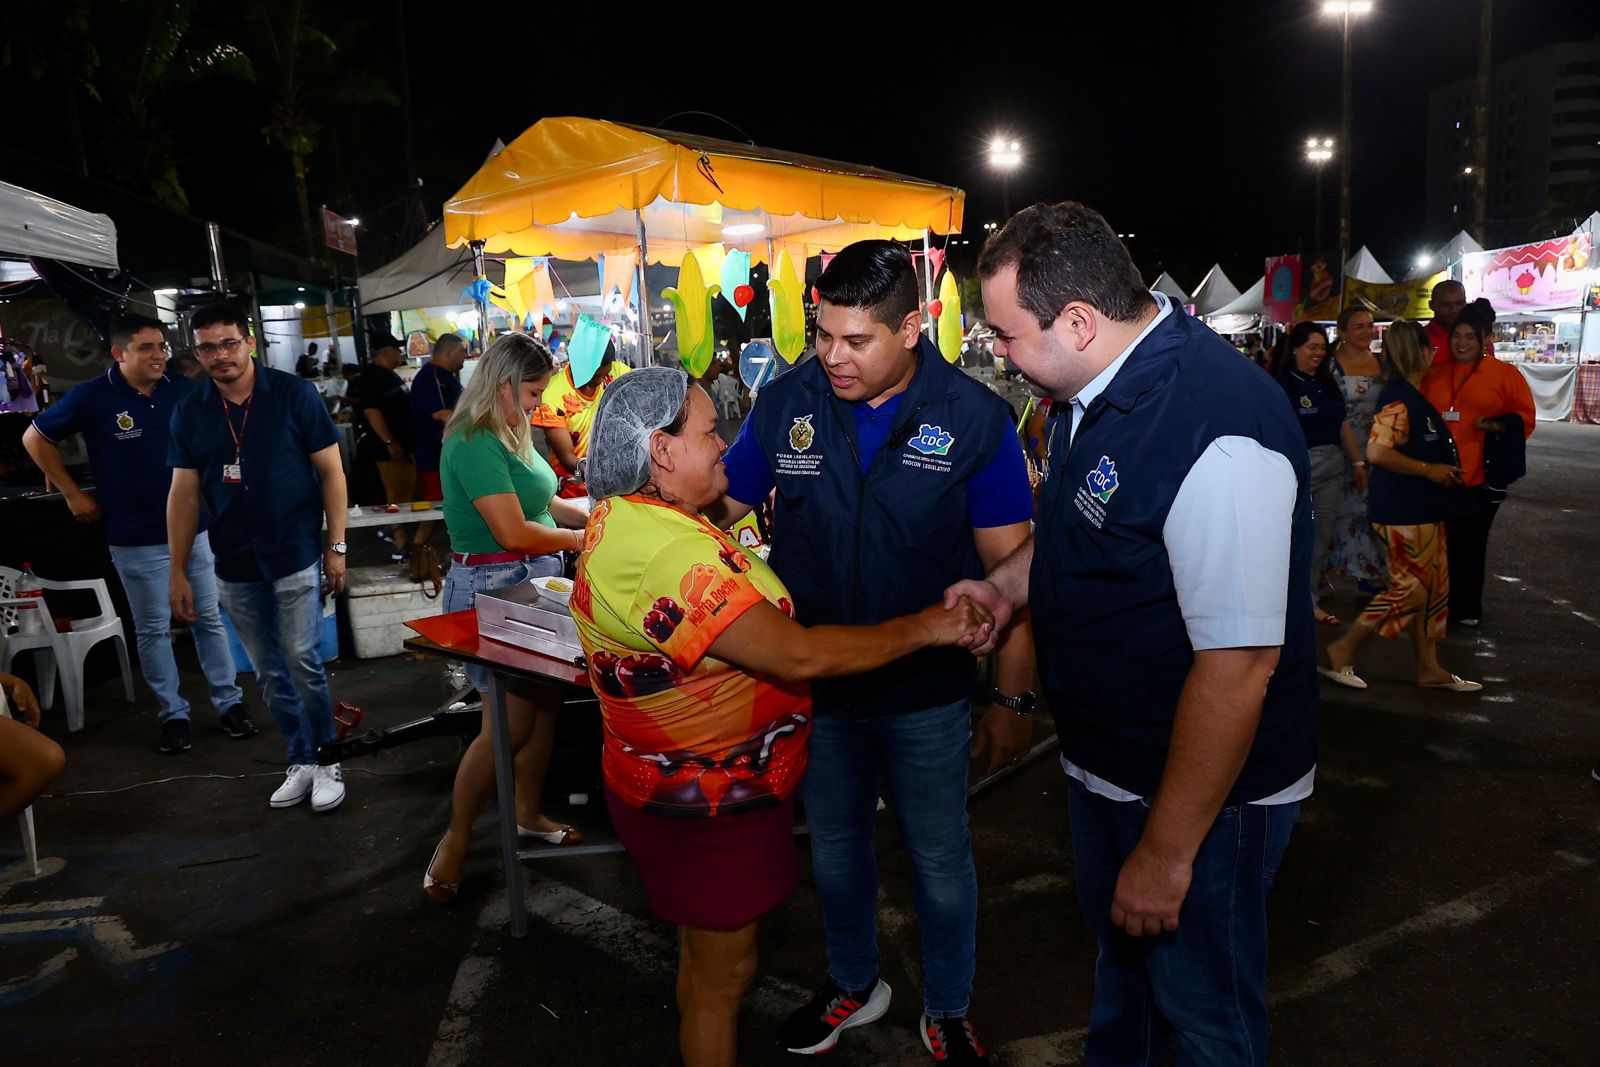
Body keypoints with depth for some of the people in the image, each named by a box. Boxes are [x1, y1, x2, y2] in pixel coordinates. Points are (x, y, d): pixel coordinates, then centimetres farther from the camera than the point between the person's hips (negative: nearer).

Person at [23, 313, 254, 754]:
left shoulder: (185, 390, -1)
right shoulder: (91, 397, -8)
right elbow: (36, 439, 5)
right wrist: (74, 494, 3)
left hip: (195, 528, 2)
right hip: (137, 539, -2)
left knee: (210, 619, 9)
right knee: (153, 630, 7)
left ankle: (229, 703, 20)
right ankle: (173, 714, 18)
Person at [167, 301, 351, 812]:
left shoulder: (294, 394, -6)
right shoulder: (190, 411, 3)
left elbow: (331, 471, -3)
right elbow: (184, 494, 7)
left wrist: (336, 546, -5)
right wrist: (178, 573, 5)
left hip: (296, 556, -3)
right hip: (235, 566, 4)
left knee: (303, 661, -6)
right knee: (270, 674, 10)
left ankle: (327, 762, 12)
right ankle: (301, 761, 24)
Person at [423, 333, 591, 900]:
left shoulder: (511, 436, 12)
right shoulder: (474, 444, -18)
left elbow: (545, 504, 17)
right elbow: (514, 533, -23)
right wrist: (581, 539, -9)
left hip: (533, 582, 9)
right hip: (492, 589, -9)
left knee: (547, 701, 13)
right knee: (511, 723, -7)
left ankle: (528, 813, 32)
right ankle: (455, 841, 11)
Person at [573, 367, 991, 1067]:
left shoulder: (622, 517, 2)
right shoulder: (668, 552, -33)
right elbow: (799, 655, -35)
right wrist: (925, 628, -24)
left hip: (684, 785, 10)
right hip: (709, 806, -10)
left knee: (705, 957, 28)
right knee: (724, 973, 11)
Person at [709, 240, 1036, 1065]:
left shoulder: (974, 418, -14)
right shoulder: (785, 403, -9)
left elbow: (1010, 567, -10)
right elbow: (717, 506, 2)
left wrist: (1013, 699, -10)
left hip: (926, 692, -2)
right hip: (813, 682, 3)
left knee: (940, 862, 15)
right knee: (834, 845, 22)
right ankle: (852, 984, 50)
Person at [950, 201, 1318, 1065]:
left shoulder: (1217, 436, -32)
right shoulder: (1090, 388, -1)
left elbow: (1237, 667, -31)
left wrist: (1166, 854, -24)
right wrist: (1007, 583, 2)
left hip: (1202, 790, -9)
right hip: (1104, 763, 9)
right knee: (1118, 945, 31)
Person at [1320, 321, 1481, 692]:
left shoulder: (1412, 395, 12)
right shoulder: (1398, 399, -20)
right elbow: (1378, 452, -32)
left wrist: (1444, 468, 16)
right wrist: (1428, 470, -22)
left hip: (1423, 509, 10)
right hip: (1405, 512, -10)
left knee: (1433, 586, 14)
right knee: (1411, 588, -4)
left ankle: (1429, 668, 22)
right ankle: (1343, 651, 4)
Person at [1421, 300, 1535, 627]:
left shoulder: (1506, 374, 0)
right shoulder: (1436, 374, 11)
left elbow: (1524, 419, -2)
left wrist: (1495, 425, -19)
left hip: (1482, 476, -3)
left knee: (1471, 543, 6)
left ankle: (1468, 607, 20)